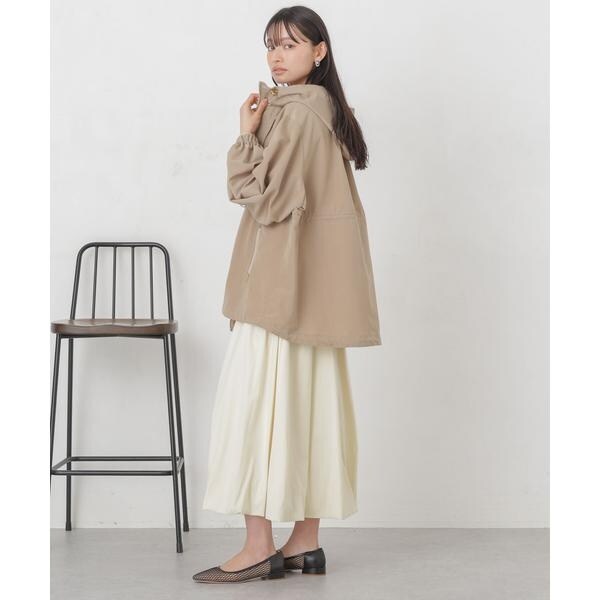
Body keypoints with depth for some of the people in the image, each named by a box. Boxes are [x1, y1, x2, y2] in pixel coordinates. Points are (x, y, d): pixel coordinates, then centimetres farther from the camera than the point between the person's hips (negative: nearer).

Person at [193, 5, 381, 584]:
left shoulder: (294, 112, -13)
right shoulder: (328, 109, 17)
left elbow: (262, 196, -15)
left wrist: (246, 135, -7)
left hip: (280, 282, -10)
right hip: (316, 287, 10)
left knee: (254, 399, -8)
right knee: (307, 403, 8)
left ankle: (259, 546, -8)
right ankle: (305, 541, 12)